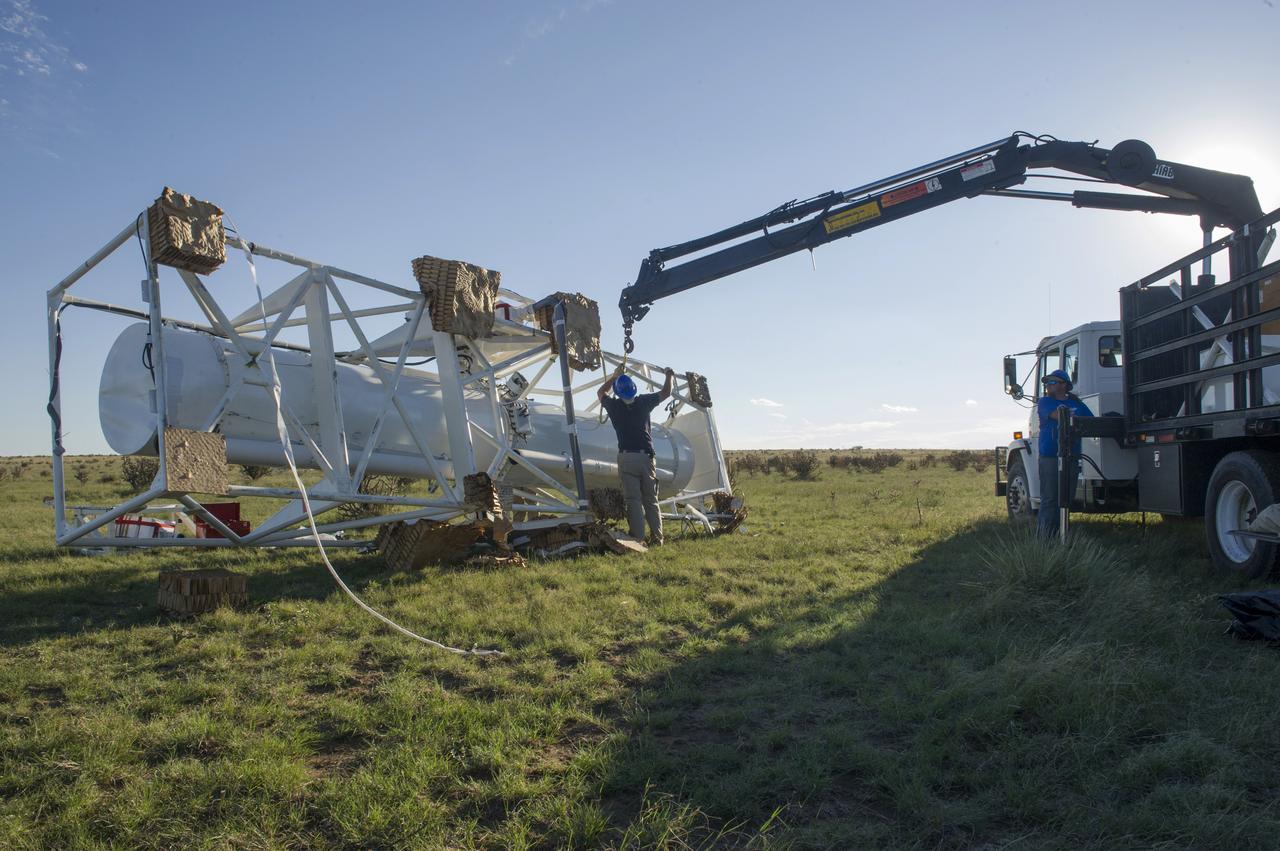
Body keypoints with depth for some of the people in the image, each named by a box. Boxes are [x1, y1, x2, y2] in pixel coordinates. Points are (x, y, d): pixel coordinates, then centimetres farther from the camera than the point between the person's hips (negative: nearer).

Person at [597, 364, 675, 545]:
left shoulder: (614, 405, 2)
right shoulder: (643, 401, 2)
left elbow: (601, 392, 25)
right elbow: (665, 392, 18)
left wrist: (614, 375, 34)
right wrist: (670, 375, 35)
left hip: (626, 458, -1)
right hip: (646, 456, 1)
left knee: (633, 500, 0)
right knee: (651, 500, 9)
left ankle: (637, 538, -5)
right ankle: (656, 538, 8)